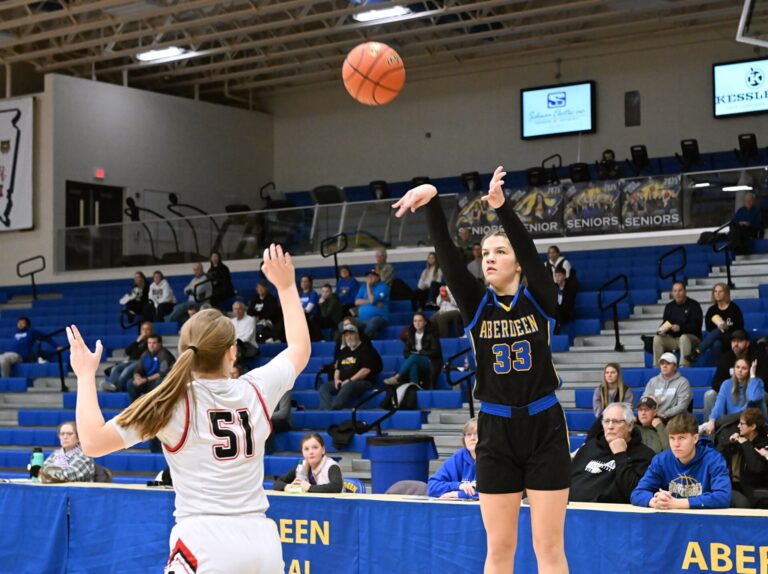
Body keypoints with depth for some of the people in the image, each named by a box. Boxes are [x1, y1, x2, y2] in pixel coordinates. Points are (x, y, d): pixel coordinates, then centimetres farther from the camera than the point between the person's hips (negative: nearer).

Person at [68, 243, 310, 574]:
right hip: (263, 542, 5)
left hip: (206, 543, -5)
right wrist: (286, 286, 36)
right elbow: (300, 348, 27)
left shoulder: (172, 400, -4)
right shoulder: (258, 389, 7)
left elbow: (93, 442, -7)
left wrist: (85, 374, 4)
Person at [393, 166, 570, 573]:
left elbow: (529, 249, -21)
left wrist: (501, 206, -38)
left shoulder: (539, 298, -3)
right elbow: (447, 254, -12)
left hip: (544, 428, -2)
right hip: (496, 432, 2)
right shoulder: (475, 304, 1)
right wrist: (432, 201, -28)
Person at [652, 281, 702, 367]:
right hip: (673, 339, 4)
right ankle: (657, 367, -25)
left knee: (684, 337, -38)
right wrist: (662, 330, -16)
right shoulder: (669, 306, 12)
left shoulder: (694, 305, -3)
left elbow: (696, 325, -13)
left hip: (692, 337, -4)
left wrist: (680, 328, -29)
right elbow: (665, 323, 9)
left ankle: (684, 366, -45)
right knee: (657, 339, -21)